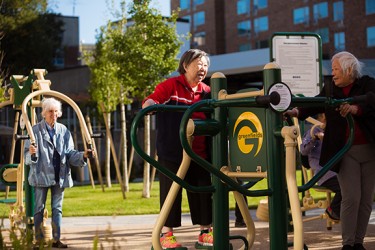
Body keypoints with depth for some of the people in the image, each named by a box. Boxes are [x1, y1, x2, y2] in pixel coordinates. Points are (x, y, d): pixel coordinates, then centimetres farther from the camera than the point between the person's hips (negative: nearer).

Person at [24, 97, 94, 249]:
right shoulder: (35, 130, -2)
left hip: (59, 176, 3)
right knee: (39, 208, 2)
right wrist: (32, 153, -31)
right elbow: (27, 156, -8)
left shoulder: (63, 130, 7)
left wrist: (83, 155, -11)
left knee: (57, 208, 7)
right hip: (41, 174, -3)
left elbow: (69, 153, 6)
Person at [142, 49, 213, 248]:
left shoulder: (206, 92, 11)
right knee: (171, 191, 1)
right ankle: (166, 234, 10)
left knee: (203, 190, 9)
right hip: (172, 151, -5)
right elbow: (148, 103, -10)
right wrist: (151, 104, -32)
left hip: (199, 151, 5)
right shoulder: (171, 85, -4)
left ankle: (205, 232, 21)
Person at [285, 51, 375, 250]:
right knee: (351, 197, -9)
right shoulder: (330, 90, 8)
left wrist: (355, 109, -36)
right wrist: (296, 112, -22)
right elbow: (314, 105, -3)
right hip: (346, 152, 0)